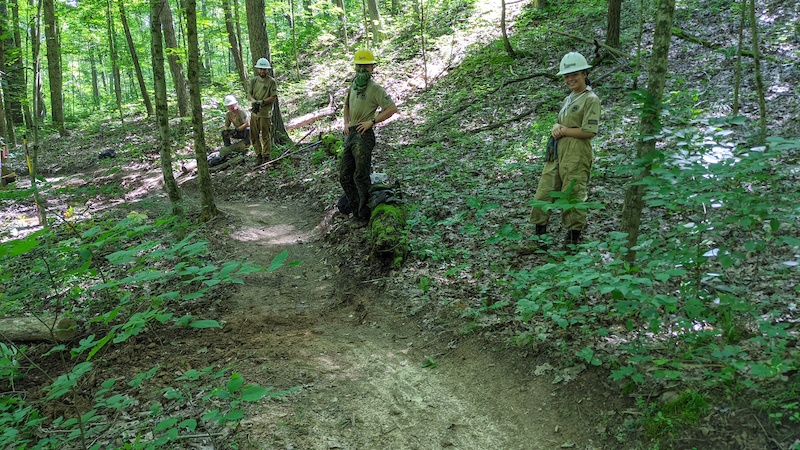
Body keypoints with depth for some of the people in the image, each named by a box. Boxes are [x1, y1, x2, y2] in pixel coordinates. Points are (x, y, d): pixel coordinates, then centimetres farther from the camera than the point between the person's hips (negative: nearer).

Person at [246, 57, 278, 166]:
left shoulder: (272, 82, -3)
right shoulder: (253, 80, 10)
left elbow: (273, 97, -8)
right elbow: (249, 94, 5)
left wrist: (262, 102, -19)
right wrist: (254, 101, -16)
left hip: (265, 113, -5)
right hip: (254, 112, 5)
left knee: (266, 136, 1)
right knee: (254, 136, 8)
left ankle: (266, 156, 11)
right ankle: (258, 155, 19)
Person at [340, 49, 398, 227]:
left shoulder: (375, 88, -7)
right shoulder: (353, 85, 16)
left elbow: (392, 108, -12)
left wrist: (371, 121, -14)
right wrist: (346, 124, 14)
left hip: (363, 135, -8)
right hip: (351, 134, 8)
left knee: (361, 177, -6)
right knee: (345, 176, 8)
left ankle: (363, 215, 4)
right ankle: (357, 211, 16)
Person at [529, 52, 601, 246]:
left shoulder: (591, 99, -8)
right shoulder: (569, 98, 17)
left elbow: (589, 131, -16)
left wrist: (563, 131, -10)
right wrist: (556, 127, -1)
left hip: (576, 154, -8)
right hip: (557, 152, 8)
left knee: (573, 195, 0)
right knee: (544, 190, 8)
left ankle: (574, 236, 14)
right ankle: (540, 231, 20)